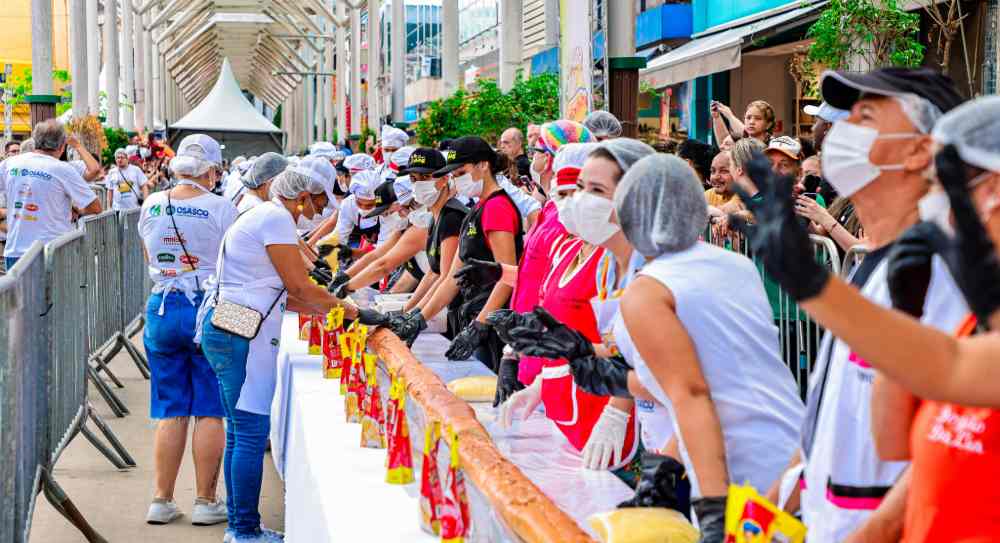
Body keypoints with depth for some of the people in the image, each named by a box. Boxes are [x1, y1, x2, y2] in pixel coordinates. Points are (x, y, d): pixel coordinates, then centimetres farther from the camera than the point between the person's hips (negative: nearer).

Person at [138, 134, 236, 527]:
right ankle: (206, 501, 8)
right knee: (208, 411, 4)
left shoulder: (151, 206, 3)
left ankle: (161, 500, 12)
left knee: (170, 411, 11)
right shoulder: (221, 209, -10)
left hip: (162, 309, 4)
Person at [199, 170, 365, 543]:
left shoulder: (261, 216, 20)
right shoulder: (277, 219, -12)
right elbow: (300, 288, -12)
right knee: (252, 432, -6)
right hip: (241, 334, -11)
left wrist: (329, 310, 18)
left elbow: (279, 293, 21)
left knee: (240, 431, 14)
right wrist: (346, 310, 0)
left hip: (225, 328, 11)